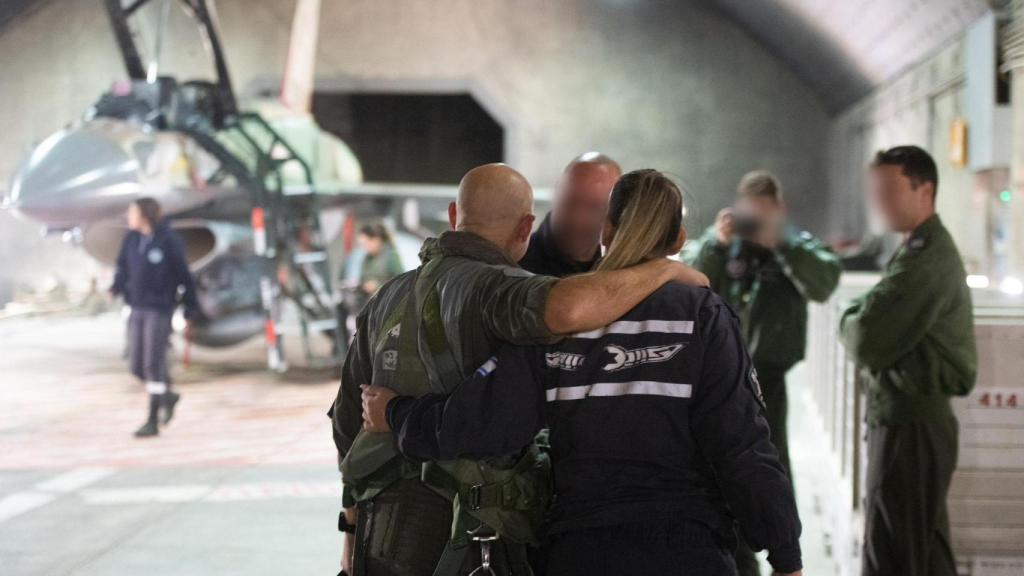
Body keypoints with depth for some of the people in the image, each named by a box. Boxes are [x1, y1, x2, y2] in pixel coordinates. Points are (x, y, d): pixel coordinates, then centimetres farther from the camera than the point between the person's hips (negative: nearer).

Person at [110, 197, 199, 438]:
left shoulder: (169, 241, -10)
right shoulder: (131, 239, 6)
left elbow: (184, 277, -6)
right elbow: (123, 267, 13)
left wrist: (190, 312, -5)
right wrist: (117, 287, -8)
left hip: (160, 310, -6)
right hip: (137, 309, 6)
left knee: (154, 365, -5)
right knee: (137, 366, 6)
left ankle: (153, 421, 1)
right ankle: (168, 396, 32)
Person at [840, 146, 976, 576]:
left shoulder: (925, 259, -19)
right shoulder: (932, 249, 15)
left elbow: (867, 342, -23)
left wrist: (850, 319, -3)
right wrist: (862, 319, -3)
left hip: (908, 424, -10)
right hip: (921, 416, 10)